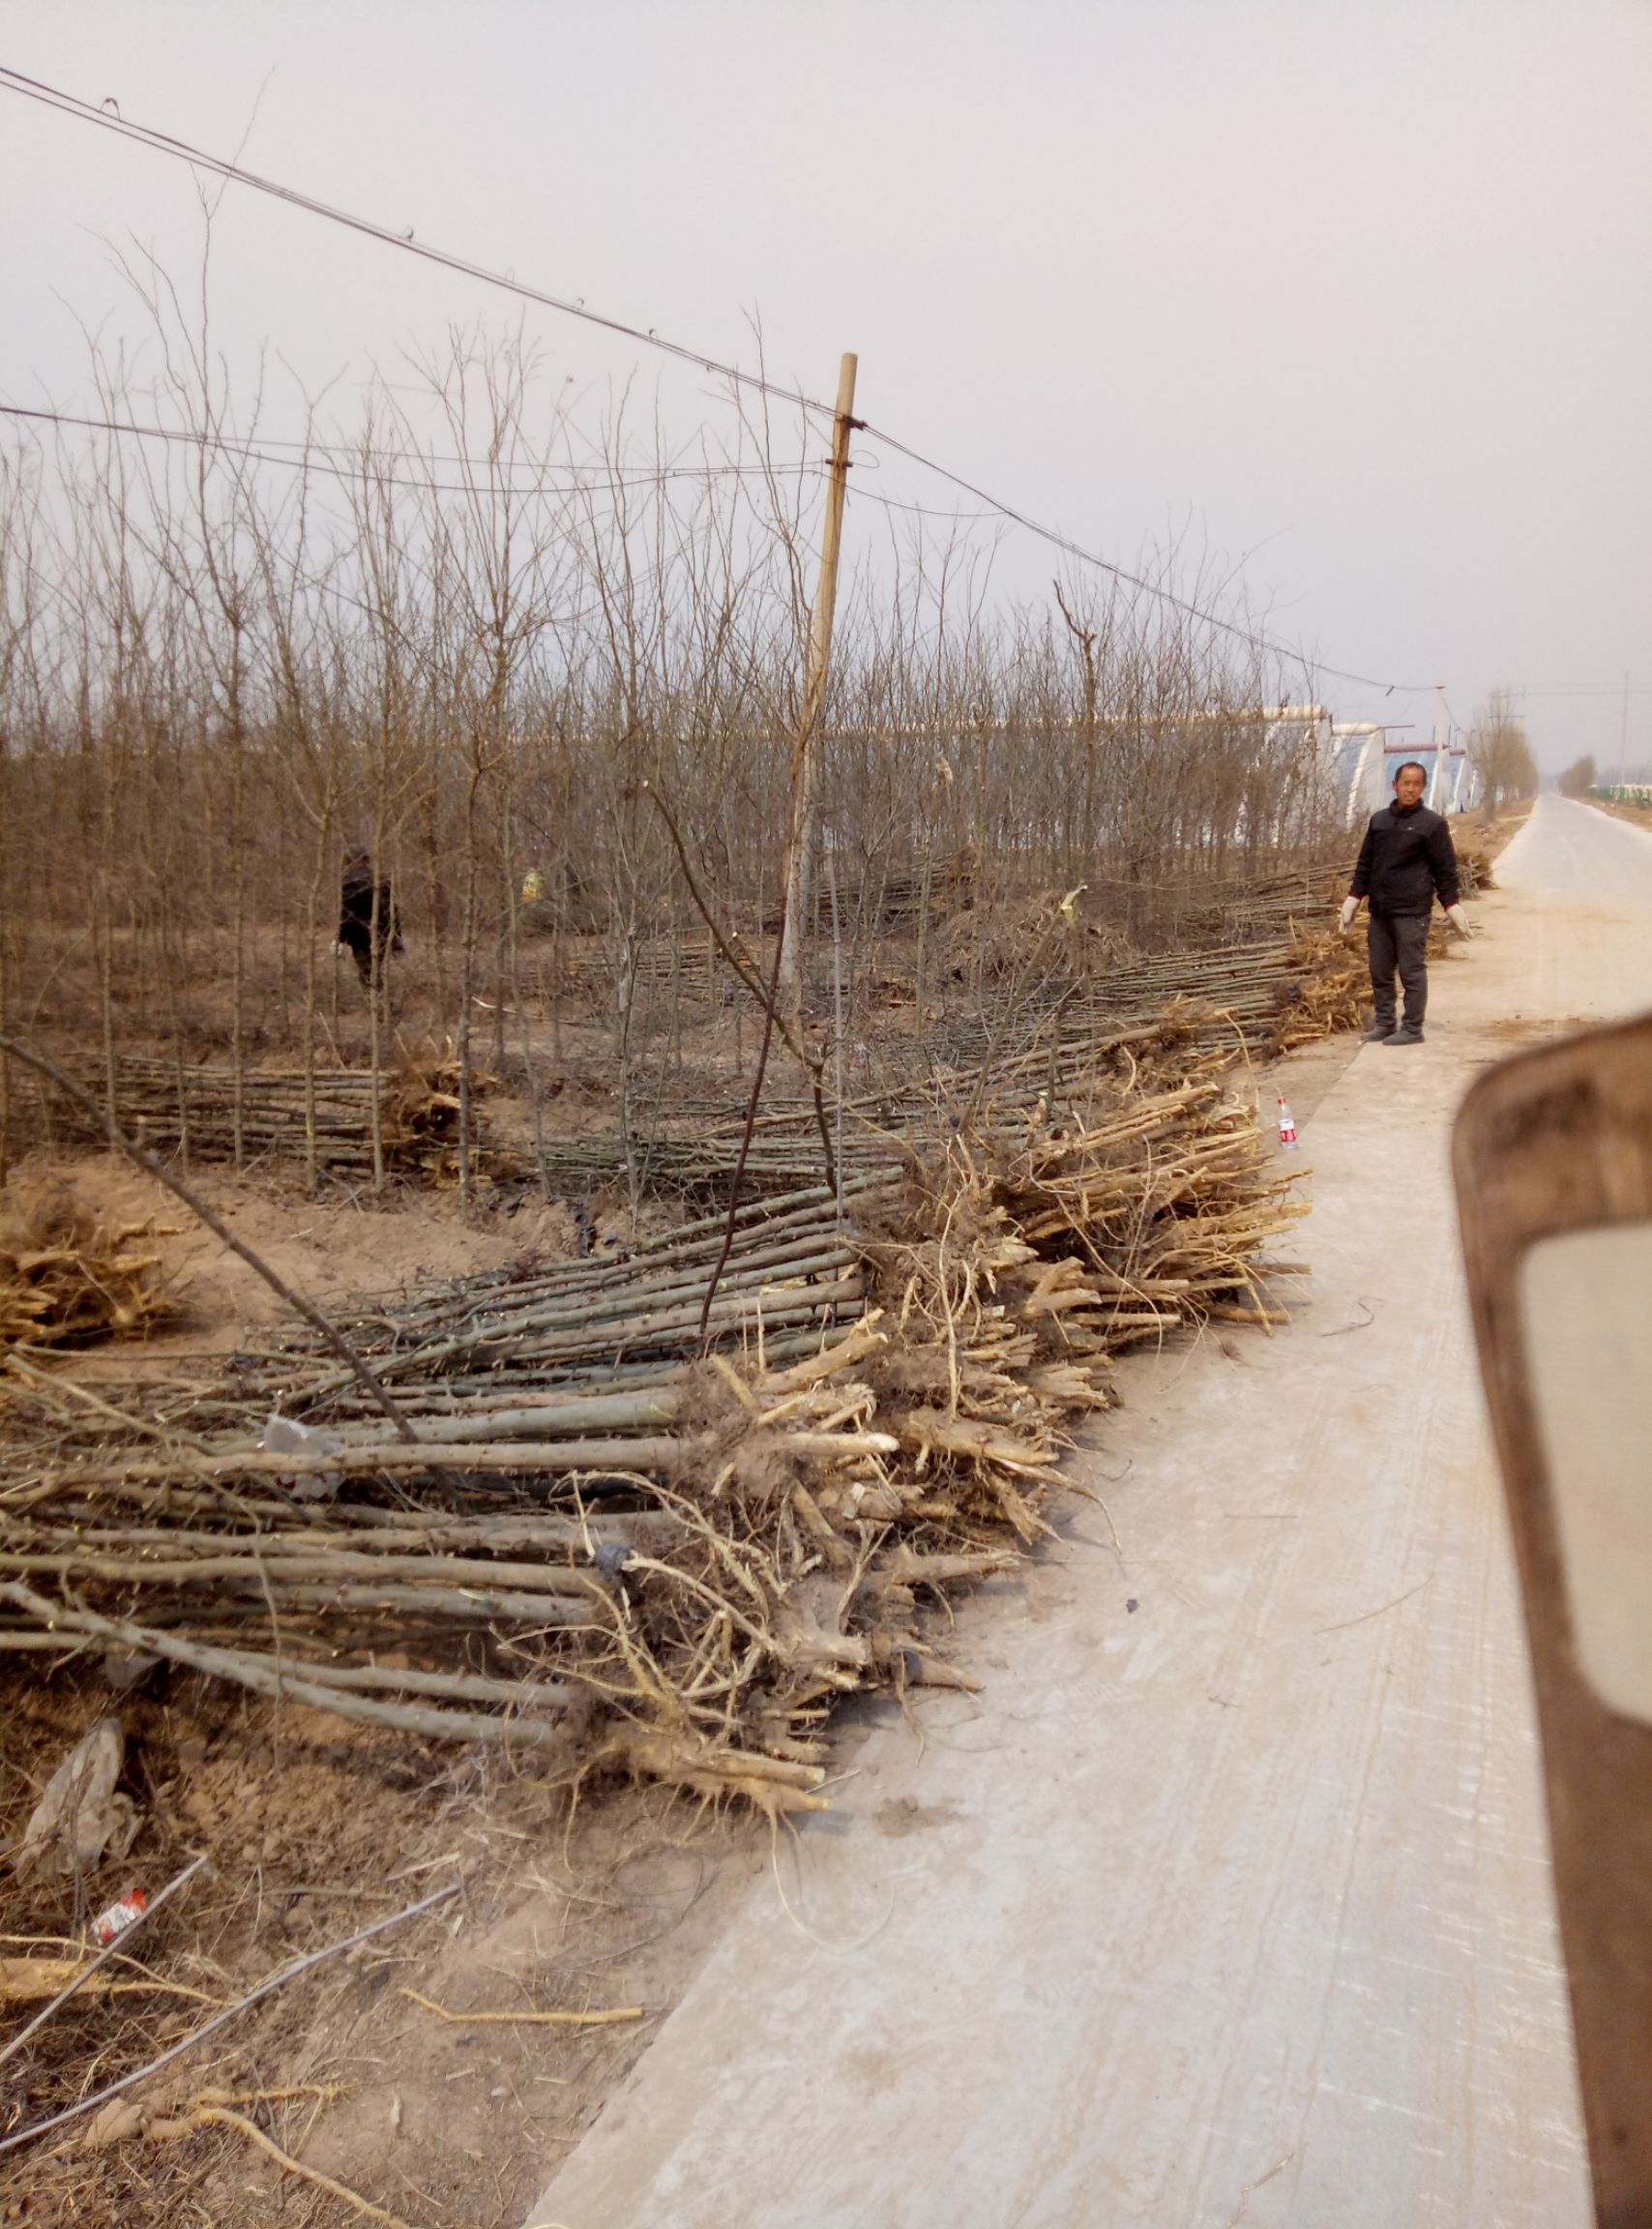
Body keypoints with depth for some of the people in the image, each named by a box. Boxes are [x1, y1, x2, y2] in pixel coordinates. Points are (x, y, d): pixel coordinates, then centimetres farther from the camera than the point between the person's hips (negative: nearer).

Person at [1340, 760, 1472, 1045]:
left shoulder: (1432, 824, -1)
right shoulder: (1379, 820, 13)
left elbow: (1445, 869, -1)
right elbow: (1365, 863, 17)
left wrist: (1452, 905, -4)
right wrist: (1354, 898, 11)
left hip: (1412, 911, -5)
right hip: (1380, 911, 5)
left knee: (1412, 971, -2)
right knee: (1380, 971, 9)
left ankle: (1412, 1029, 3)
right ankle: (1384, 1023, 19)